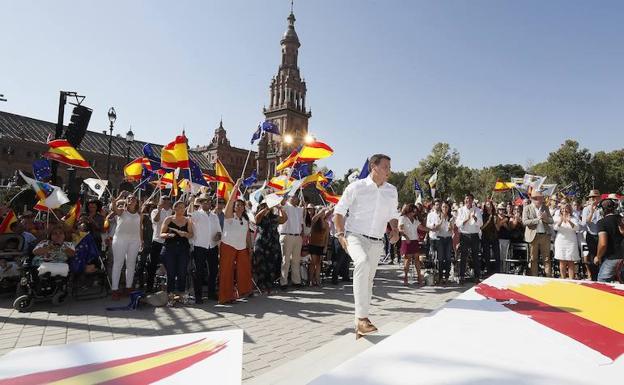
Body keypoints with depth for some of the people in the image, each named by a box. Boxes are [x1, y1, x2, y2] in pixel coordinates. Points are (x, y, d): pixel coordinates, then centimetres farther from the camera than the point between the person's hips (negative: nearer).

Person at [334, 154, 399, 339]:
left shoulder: (392, 191, 9)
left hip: (376, 242, 5)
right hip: (355, 236, -5)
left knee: (368, 281, 9)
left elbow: (393, 215, 21)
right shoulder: (356, 187, -5)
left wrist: (395, 230, 1)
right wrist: (340, 234, -8)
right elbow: (339, 211, 1)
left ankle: (360, 323, 24)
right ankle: (362, 318, -32)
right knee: (363, 262, -34)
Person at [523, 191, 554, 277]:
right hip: (533, 236, -3)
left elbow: (551, 221, 9)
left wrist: (545, 218, -11)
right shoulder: (527, 208, 1)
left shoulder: (545, 208, 12)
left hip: (545, 236, 3)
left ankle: (549, 277, 9)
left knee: (547, 259, 4)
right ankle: (534, 278, 11)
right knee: (533, 259, 4)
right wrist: (537, 219, -17)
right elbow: (524, 221, -9)